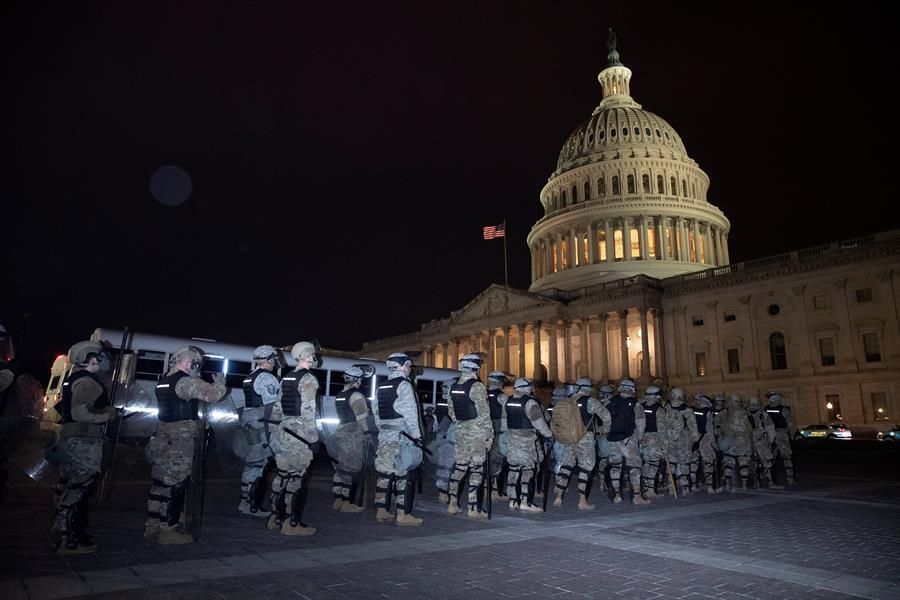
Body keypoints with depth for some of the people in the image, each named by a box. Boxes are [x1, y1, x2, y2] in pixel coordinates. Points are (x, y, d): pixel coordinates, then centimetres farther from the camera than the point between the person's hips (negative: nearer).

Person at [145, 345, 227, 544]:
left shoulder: (164, 382, 14)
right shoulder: (186, 382, -16)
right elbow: (212, 394, -22)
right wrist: (219, 382, -3)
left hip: (162, 440, 9)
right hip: (179, 444, -9)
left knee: (160, 484, 13)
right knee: (175, 486, -3)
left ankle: (153, 527, 21)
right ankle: (167, 531, 2)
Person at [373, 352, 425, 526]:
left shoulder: (382, 387, 14)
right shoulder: (404, 385, -10)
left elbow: (377, 412, 14)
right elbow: (410, 413, -14)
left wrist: (383, 430, 19)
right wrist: (417, 435, -10)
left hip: (384, 437, 8)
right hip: (402, 437, -8)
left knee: (384, 472, 11)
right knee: (405, 474, -3)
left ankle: (381, 511, 18)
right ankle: (403, 515, -1)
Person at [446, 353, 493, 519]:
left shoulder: (454, 387, 7)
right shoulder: (477, 387, -15)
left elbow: (451, 410, 12)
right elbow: (484, 414, -15)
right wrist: (489, 435, -9)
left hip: (461, 431, 7)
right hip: (477, 432, -6)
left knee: (459, 466, 13)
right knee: (476, 469, 0)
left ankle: (453, 504, 17)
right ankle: (473, 508, 4)